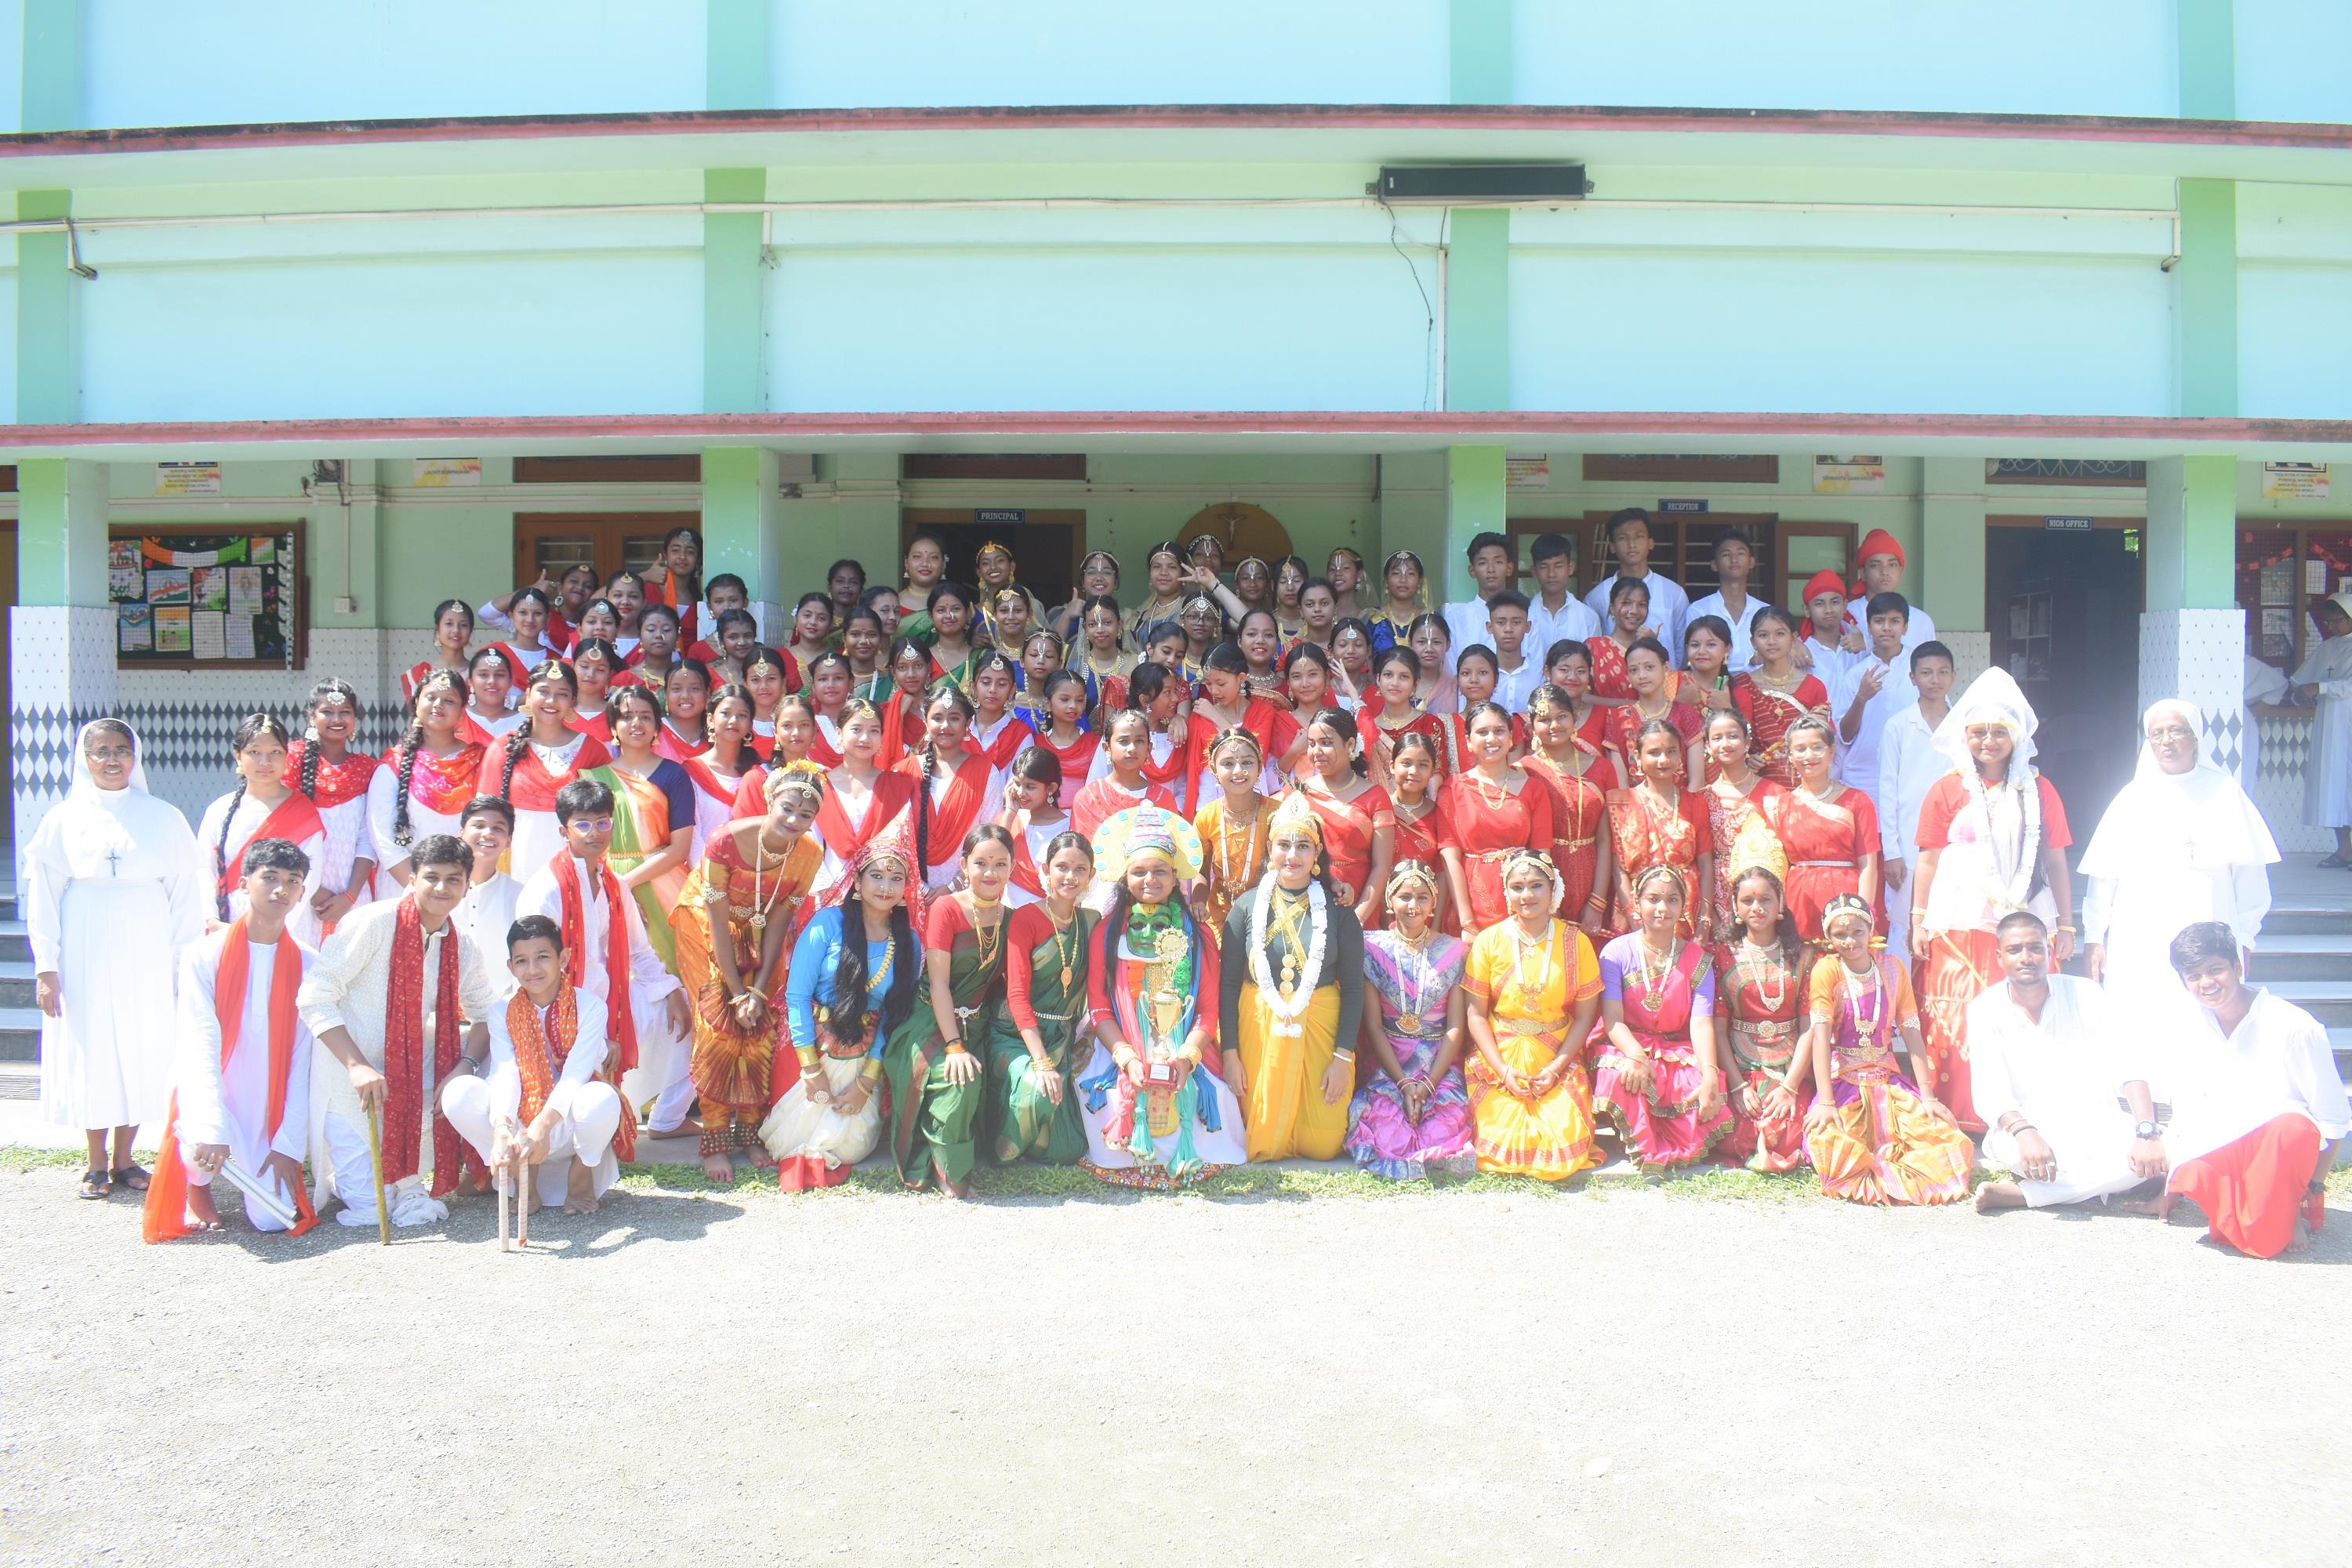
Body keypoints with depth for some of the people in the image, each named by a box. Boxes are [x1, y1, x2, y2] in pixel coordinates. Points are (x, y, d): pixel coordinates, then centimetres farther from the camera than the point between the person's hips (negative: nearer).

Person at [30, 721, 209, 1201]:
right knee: (89, 1050, 3)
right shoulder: (64, 819, 3)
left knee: (143, 1050, 3)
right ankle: (96, 1164, 14)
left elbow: (186, 892, 4)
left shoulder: (164, 818, 4)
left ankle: (123, 1158, 16)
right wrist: (46, 965, -3)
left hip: (146, 955, 1)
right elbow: (42, 895, 3)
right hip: (84, 955, 0)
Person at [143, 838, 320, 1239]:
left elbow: (302, 1061, -3)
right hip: (210, 1093, -2)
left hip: (269, 1108, 2)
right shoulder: (205, 954, -8)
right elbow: (200, 1044, -17)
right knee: (204, 1146, -36)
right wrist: (212, 1129, -30)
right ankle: (197, 1186, 2)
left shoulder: (304, 965, 0)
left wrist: (289, 1143, -11)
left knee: (275, 1218, -14)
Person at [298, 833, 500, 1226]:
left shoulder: (463, 949, 3)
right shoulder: (374, 923, -15)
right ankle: (335, 1178, 16)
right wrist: (357, 1066, -29)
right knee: (371, 1208, -20)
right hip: (349, 1085, -7)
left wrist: (463, 1067, -17)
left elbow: (487, 1015, 5)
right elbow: (314, 997, -19)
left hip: (411, 1082, 7)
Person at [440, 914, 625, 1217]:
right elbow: (504, 1075, -15)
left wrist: (541, 1128, -40)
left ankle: (581, 1171, -2)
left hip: (567, 1128, -3)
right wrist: (502, 1130, -36)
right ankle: (525, 1176, -1)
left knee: (601, 1098, -37)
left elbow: (575, 1076, -22)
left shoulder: (589, 1007, -9)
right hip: (521, 1126, 3)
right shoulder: (502, 1013, 1)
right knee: (459, 1092, -22)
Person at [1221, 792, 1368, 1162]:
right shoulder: (1247, 907, 0)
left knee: (1322, 1145, 0)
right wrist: (1230, 1054, -4)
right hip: (1259, 1030, 0)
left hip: (1320, 1029, 0)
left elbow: (1354, 988, 1)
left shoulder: (1337, 911, 0)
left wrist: (1343, 1058, -5)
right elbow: (1228, 983, 1)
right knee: (1261, 1145, -1)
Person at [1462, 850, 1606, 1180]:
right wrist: (1504, 1070, -11)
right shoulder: (1489, 941, -1)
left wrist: (1556, 1068, -10)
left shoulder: (1576, 943, 0)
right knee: (1503, 1144, -19)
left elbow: (1584, 1016, 2)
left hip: (1559, 1061, 1)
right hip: (1499, 1060, 0)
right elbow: (1476, 1014, -1)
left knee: (1566, 1142, -18)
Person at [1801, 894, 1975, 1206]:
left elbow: (1912, 1033, 3)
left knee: (1953, 1144, -18)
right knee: (1826, 1143, -34)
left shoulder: (1892, 969, 6)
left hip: (1888, 1081, 4)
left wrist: (1927, 1098, -7)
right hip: (1842, 1081, -4)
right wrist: (1825, 1102, -24)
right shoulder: (1827, 969, -6)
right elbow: (1821, 1035, -14)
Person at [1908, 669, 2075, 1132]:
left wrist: (2066, 925, 7)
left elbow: (2055, 862, 10)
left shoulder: (2038, 791, 10)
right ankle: (1956, 1123, 2)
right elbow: (1928, 860, 7)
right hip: (1958, 925, -1)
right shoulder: (1948, 789, 7)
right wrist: (1919, 921, 2)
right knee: (1956, 1024, -4)